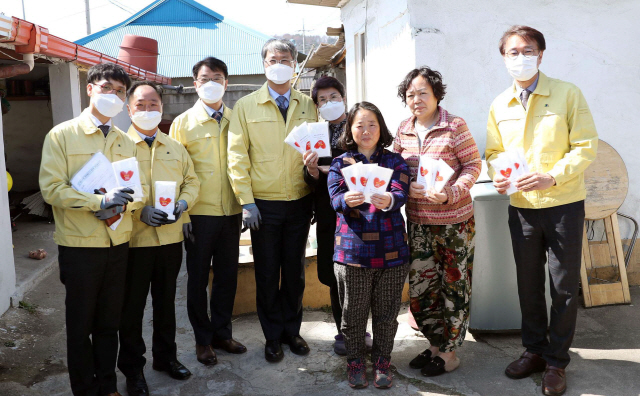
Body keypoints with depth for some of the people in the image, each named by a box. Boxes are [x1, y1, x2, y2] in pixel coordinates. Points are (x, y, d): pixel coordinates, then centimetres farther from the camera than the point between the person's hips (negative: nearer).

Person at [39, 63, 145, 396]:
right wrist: (100, 201, -24)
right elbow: (51, 188, -13)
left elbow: (141, 188, 6)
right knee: (80, 324, 8)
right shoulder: (61, 135, -4)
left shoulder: (126, 142, 10)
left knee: (109, 323, 15)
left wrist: (122, 204, -15)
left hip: (118, 243, 4)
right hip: (79, 245, -4)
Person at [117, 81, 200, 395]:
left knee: (166, 300, 17)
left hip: (171, 237, 4)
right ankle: (132, 367, 25)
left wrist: (183, 203, -8)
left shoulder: (175, 147, 10)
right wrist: (140, 211, -21)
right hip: (133, 239, -4)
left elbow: (192, 180, 11)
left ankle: (166, 356, 35)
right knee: (132, 305, 8)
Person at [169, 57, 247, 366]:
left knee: (227, 274, 12)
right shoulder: (183, 123, -1)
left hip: (231, 211, 3)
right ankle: (203, 339, 25)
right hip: (199, 213, -2)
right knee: (198, 277, 9)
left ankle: (222, 332, 30)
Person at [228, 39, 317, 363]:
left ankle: (292, 330, 30)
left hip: (300, 202, 2)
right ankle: (273, 336, 24)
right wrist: (246, 201, -9)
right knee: (267, 273, 8)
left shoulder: (307, 105, 7)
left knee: (295, 270, 13)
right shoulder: (246, 106, 1)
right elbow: (237, 156, -3)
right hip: (264, 203, -2)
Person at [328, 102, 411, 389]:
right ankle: (355, 361, 29)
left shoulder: (395, 161, 6)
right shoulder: (340, 164, 6)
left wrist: (388, 200, -34)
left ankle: (382, 361, 30)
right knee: (354, 312, 8)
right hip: (352, 250, 0)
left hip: (391, 251, 1)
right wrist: (347, 200, -33)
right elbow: (335, 198, -8)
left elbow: (401, 195, -10)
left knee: (386, 312, 10)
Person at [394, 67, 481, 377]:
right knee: (419, 288, 11)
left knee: (454, 287, 7)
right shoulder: (403, 130, 6)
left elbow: (473, 165, -8)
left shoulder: (454, 126, -9)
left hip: (454, 220, -5)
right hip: (418, 221, 5)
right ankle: (435, 344, 31)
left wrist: (451, 193, -23)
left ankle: (449, 353, 22)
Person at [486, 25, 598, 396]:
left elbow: (586, 147, -9)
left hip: (563, 203, -3)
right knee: (528, 283, 14)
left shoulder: (567, 94, -6)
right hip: (521, 207, 4)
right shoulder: (500, 106, 6)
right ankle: (534, 350, 31)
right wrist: (497, 175, -9)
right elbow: (494, 152, 13)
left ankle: (556, 361, 20)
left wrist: (552, 177, -23)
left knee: (564, 286, 4)